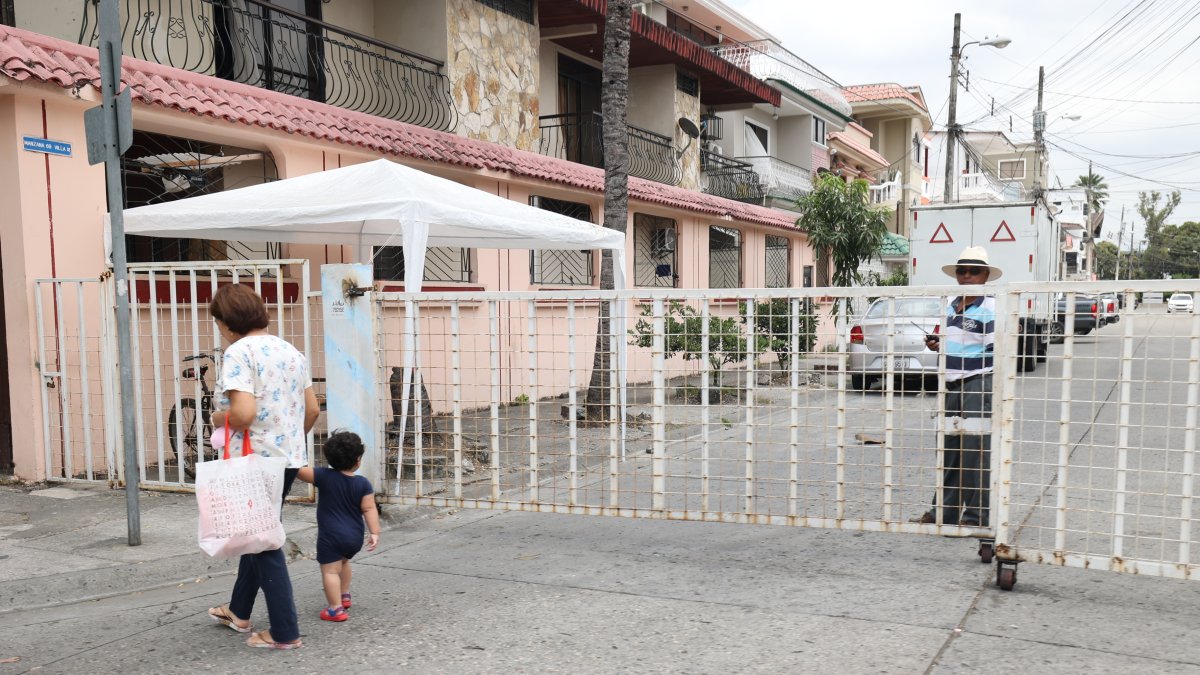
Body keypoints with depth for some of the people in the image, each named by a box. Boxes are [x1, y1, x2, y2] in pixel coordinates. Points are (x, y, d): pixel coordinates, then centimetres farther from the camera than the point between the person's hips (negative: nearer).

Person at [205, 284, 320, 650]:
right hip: (290, 458, 8)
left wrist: (218, 417, -6)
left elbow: (243, 413, -27)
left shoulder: (238, 352, -15)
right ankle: (239, 611, 39)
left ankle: (285, 632, 11)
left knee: (264, 542, 4)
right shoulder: (290, 350, 9)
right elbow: (312, 409, 9)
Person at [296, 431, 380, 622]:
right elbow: (369, 509, -7)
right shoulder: (363, 484, -4)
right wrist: (374, 533, -6)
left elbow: (299, 471, -6)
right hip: (355, 537, 5)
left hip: (331, 536, -5)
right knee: (343, 561, 30)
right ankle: (344, 596, 40)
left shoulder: (324, 476, -9)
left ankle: (336, 609, -6)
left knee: (330, 570, -1)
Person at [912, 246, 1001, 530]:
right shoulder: (951, 307, 16)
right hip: (952, 384, 8)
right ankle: (944, 510, 19)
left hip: (979, 383, -8)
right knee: (949, 448, 11)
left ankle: (976, 516, 1)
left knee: (976, 450, -6)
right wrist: (937, 345, 8)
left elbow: (996, 350, -14)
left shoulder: (989, 308, -8)